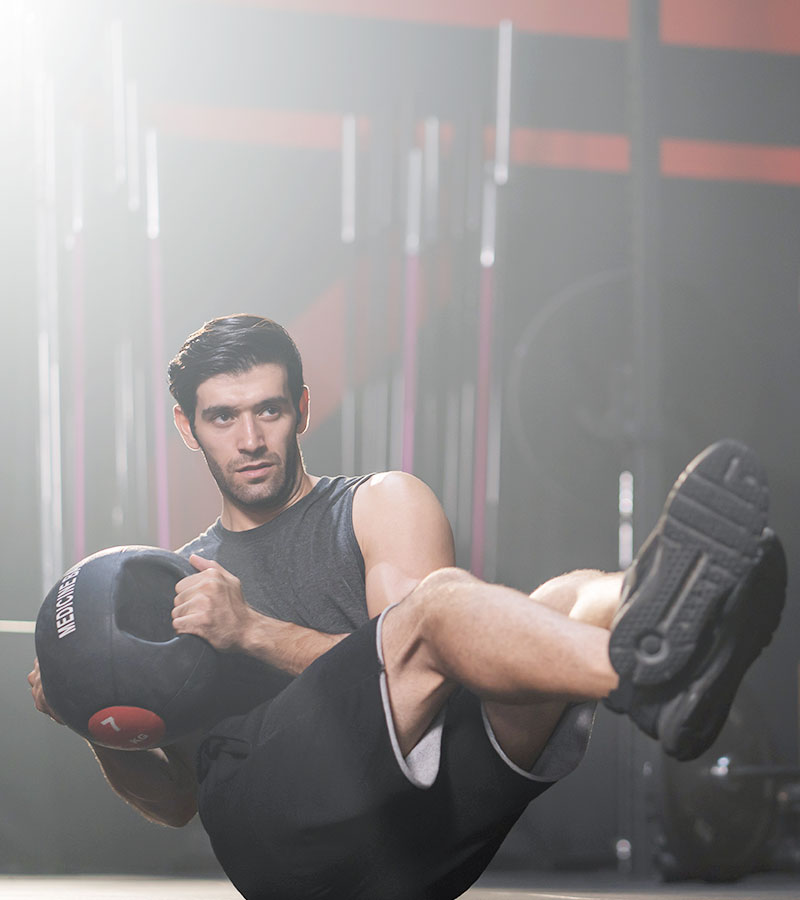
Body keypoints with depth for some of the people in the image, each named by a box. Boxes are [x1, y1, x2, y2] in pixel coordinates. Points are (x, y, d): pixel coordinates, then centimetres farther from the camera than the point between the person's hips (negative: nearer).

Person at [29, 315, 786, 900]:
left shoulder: (382, 507, 22)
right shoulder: (172, 586, 28)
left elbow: (412, 667, 4)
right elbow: (174, 800, 28)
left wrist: (253, 633, -7)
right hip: (268, 827, -2)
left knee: (569, 602, -26)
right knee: (442, 601, -31)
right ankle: (647, 669, -63)